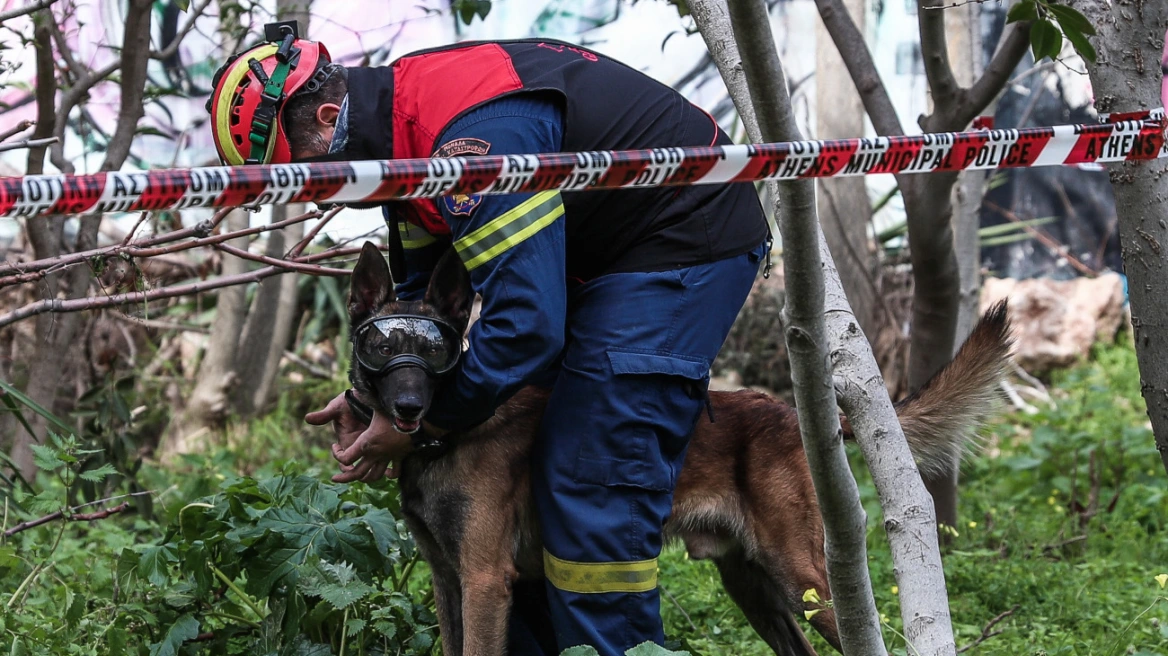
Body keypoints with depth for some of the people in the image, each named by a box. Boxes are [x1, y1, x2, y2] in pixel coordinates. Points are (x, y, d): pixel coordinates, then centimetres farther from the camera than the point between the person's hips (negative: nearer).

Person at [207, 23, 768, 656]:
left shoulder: (468, 136, -31)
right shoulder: (402, 127, 1)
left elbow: (526, 322, -32)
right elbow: (421, 286, 14)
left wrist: (420, 421, -20)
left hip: (688, 240, -10)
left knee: (592, 489, -14)